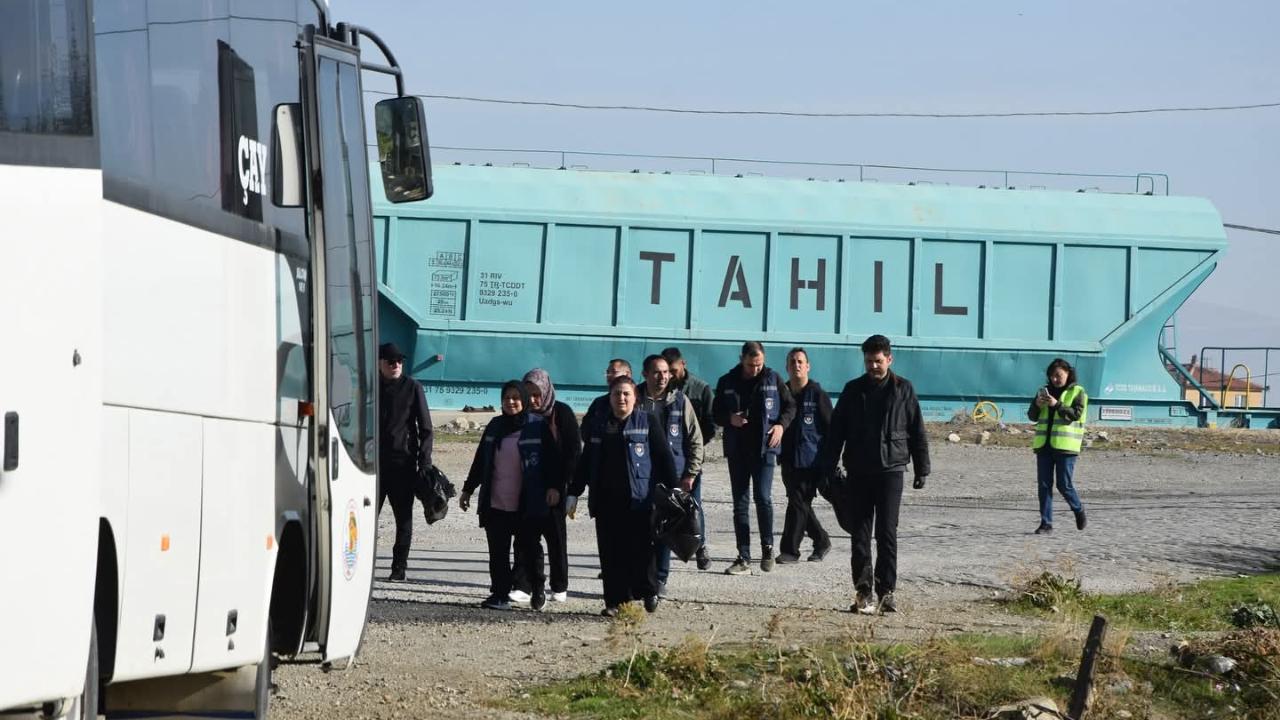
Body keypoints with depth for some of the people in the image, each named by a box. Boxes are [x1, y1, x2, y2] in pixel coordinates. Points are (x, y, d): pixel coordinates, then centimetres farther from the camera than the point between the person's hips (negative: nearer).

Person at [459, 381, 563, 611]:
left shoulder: (538, 426, -2)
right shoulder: (495, 427, 11)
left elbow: (552, 460, -4)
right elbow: (480, 461, 18)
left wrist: (554, 486, -16)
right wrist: (468, 489, 19)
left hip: (527, 505, -4)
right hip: (495, 505, 4)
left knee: (529, 546, 2)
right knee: (498, 551, 2)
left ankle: (538, 589, 22)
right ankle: (499, 594, 7)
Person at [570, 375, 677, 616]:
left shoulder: (648, 422, 2)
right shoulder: (598, 424, 13)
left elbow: (664, 457, 0)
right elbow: (586, 462, 18)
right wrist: (574, 493, 16)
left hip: (639, 499, -4)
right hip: (606, 501, 4)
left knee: (641, 549, -2)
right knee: (611, 553, 3)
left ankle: (648, 592, 17)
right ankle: (615, 601, 8)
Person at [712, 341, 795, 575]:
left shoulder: (773, 380, 2)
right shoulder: (727, 382, 5)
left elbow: (790, 406, 12)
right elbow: (716, 413, 12)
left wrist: (781, 424, -6)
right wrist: (729, 419, -10)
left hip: (764, 448, -2)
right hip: (737, 449, 2)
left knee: (763, 497, -14)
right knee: (740, 503, 3)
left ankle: (767, 547, 5)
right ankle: (744, 558, 6)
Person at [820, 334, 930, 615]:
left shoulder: (903, 390, 3)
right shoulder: (853, 390, 7)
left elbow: (917, 432, 6)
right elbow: (836, 431, 7)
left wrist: (922, 469, 3)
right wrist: (827, 466, 1)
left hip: (890, 470, -2)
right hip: (858, 472, 2)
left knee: (887, 532, -5)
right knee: (860, 533, 1)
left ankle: (887, 591, -2)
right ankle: (863, 591, 3)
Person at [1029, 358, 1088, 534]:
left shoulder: (1077, 393, 2)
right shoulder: (1045, 391, 16)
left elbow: (1076, 414, -12)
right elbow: (1032, 416, 13)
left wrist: (1057, 404, -21)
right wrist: (1037, 405, -8)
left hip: (1065, 446, -5)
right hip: (1044, 445, 5)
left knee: (1064, 484, -4)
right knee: (1043, 485, 0)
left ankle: (1079, 511, 22)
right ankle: (1046, 523, 3)